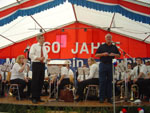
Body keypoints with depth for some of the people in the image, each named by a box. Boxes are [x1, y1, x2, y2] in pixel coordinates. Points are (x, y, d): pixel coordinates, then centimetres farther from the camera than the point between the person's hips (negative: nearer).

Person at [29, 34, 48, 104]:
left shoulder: (44, 47, 18)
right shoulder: (34, 46, -1)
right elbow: (31, 55, -10)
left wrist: (46, 59, 0)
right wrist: (38, 58, -21)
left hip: (42, 65, 7)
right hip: (36, 64, -6)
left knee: (41, 81, 7)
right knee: (35, 81, -7)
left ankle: (38, 97, 16)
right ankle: (34, 98, -1)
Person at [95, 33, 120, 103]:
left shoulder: (114, 47, 13)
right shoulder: (102, 46, 8)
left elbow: (119, 55, 13)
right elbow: (96, 55, 5)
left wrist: (114, 54, -7)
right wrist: (103, 54, -11)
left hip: (111, 65, 2)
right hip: (103, 65, -2)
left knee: (110, 81, 4)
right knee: (102, 81, -3)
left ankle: (109, 97, 11)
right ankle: (101, 97, 3)